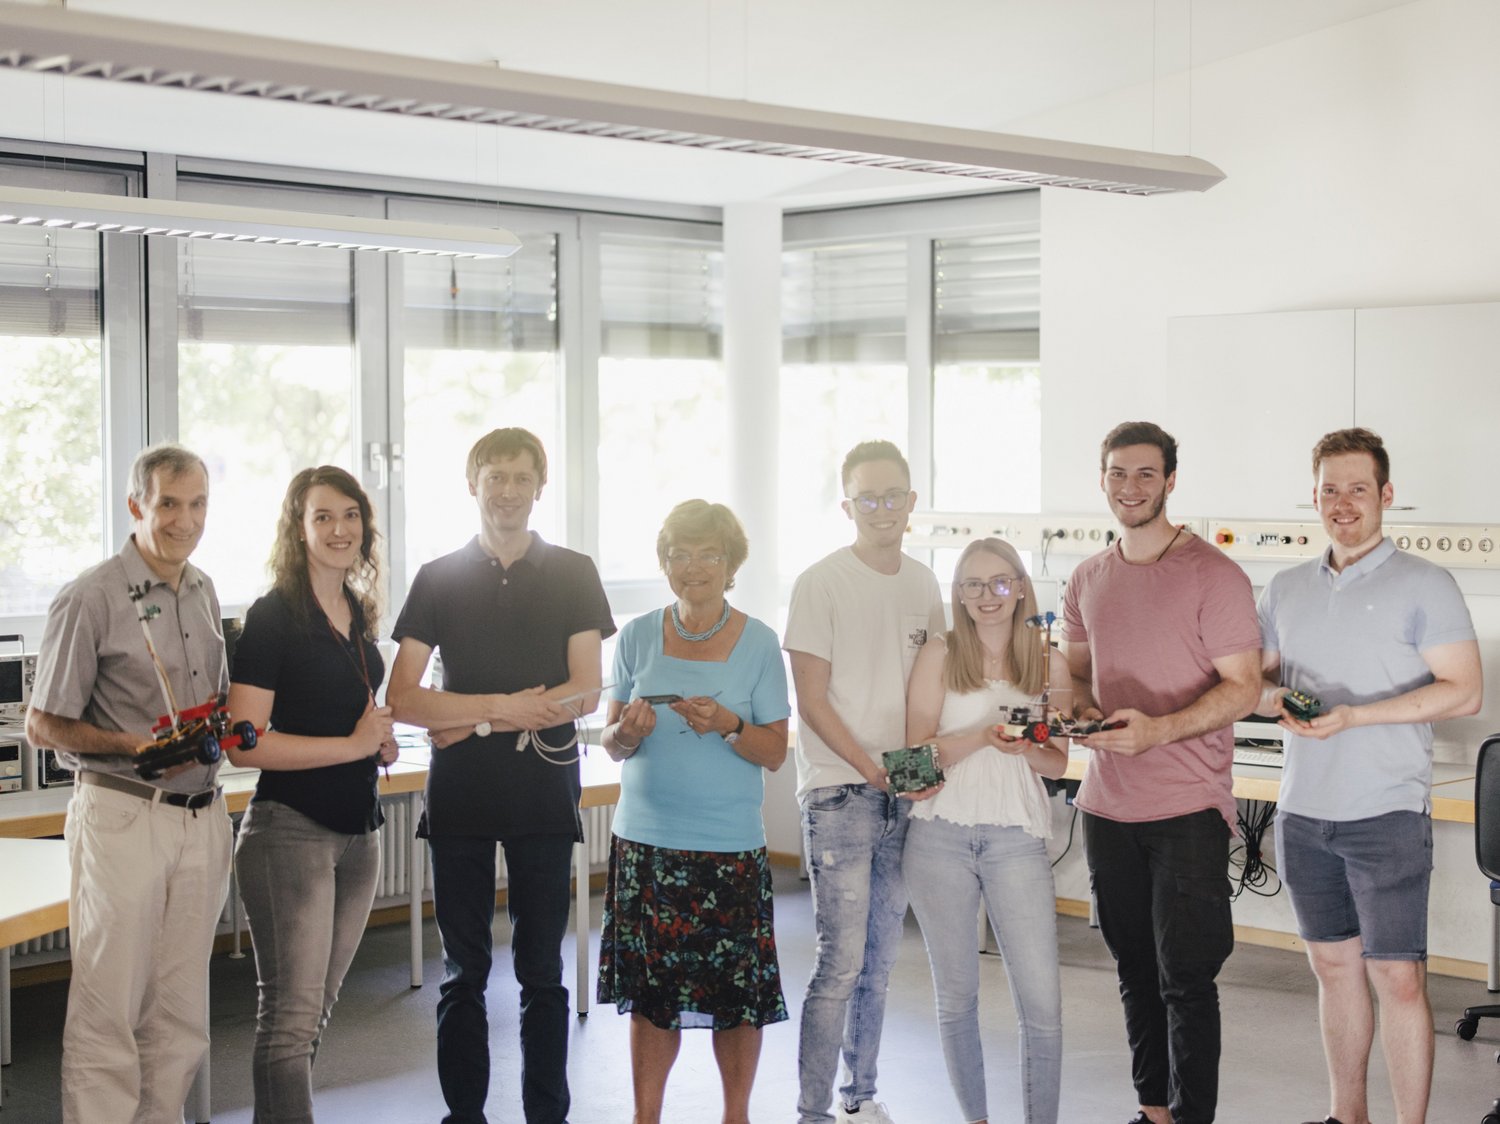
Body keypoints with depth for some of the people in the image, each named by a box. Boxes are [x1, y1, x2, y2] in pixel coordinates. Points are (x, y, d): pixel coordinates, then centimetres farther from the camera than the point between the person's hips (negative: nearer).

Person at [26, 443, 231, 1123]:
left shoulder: (204, 593, 12)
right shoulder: (90, 599, -9)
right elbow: (42, 726, -7)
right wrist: (134, 746, -18)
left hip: (201, 815, 6)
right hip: (122, 817, -6)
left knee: (181, 1016, 11)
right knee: (108, 1011, -2)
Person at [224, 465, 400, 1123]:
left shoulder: (359, 613, 11)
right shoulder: (273, 617, -10)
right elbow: (244, 744, -18)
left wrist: (382, 741, 7)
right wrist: (354, 744, -16)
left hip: (358, 831, 8)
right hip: (290, 829, -7)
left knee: (318, 1005, 14)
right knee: (292, 1014, -7)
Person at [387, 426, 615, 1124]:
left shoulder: (573, 575, 5)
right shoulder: (438, 579, 6)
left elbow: (586, 693, -3)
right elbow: (402, 701, -1)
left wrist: (476, 721, -8)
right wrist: (506, 706, -11)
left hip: (543, 795, -1)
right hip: (458, 799, 1)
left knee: (541, 973, 5)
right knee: (463, 974, 7)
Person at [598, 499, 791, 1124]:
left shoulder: (758, 643, 0)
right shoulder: (638, 637, 5)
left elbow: (774, 752, 0)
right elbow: (612, 744, 7)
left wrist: (727, 726, -18)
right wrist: (627, 733, -15)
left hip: (731, 844, -1)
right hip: (646, 839, 2)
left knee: (738, 990, 2)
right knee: (650, 989, 6)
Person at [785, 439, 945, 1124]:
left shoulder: (924, 584, 11)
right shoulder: (822, 584, -7)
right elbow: (813, 701, -9)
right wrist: (871, 768, -15)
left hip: (904, 795, 6)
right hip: (838, 793, -6)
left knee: (880, 958, 13)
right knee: (842, 962, -9)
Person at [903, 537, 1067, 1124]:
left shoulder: (1049, 663, 7)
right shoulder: (939, 657, 3)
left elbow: (1057, 762, 9)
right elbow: (919, 752, -2)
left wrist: (1024, 748, -13)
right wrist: (983, 736, -17)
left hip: (1017, 838, 0)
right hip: (941, 837, 0)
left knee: (1042, 1003, -7)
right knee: (956, 995, 9)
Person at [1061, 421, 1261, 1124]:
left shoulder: (1212, 575, -8)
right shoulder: (1087, 580, 10)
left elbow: (1243, 689, -10)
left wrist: (1159, 729, -23)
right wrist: (1082, 710, -3)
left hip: (1187, 808, -6)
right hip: (1107, 803, 6)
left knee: (1185, 979, -4)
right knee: (1134, 971, 14)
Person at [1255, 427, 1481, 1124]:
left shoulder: (1423, 586, -5)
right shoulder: (1285, 590, 12)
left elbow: (1464, 691, -11)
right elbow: (1257, 679, 18)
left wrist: (1353, 715, -20)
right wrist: (1277, 700, -7)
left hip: (1387, 813, -5)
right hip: (1303, 813, 5)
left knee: (1397, 979, -6)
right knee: (1334, 966, 14)